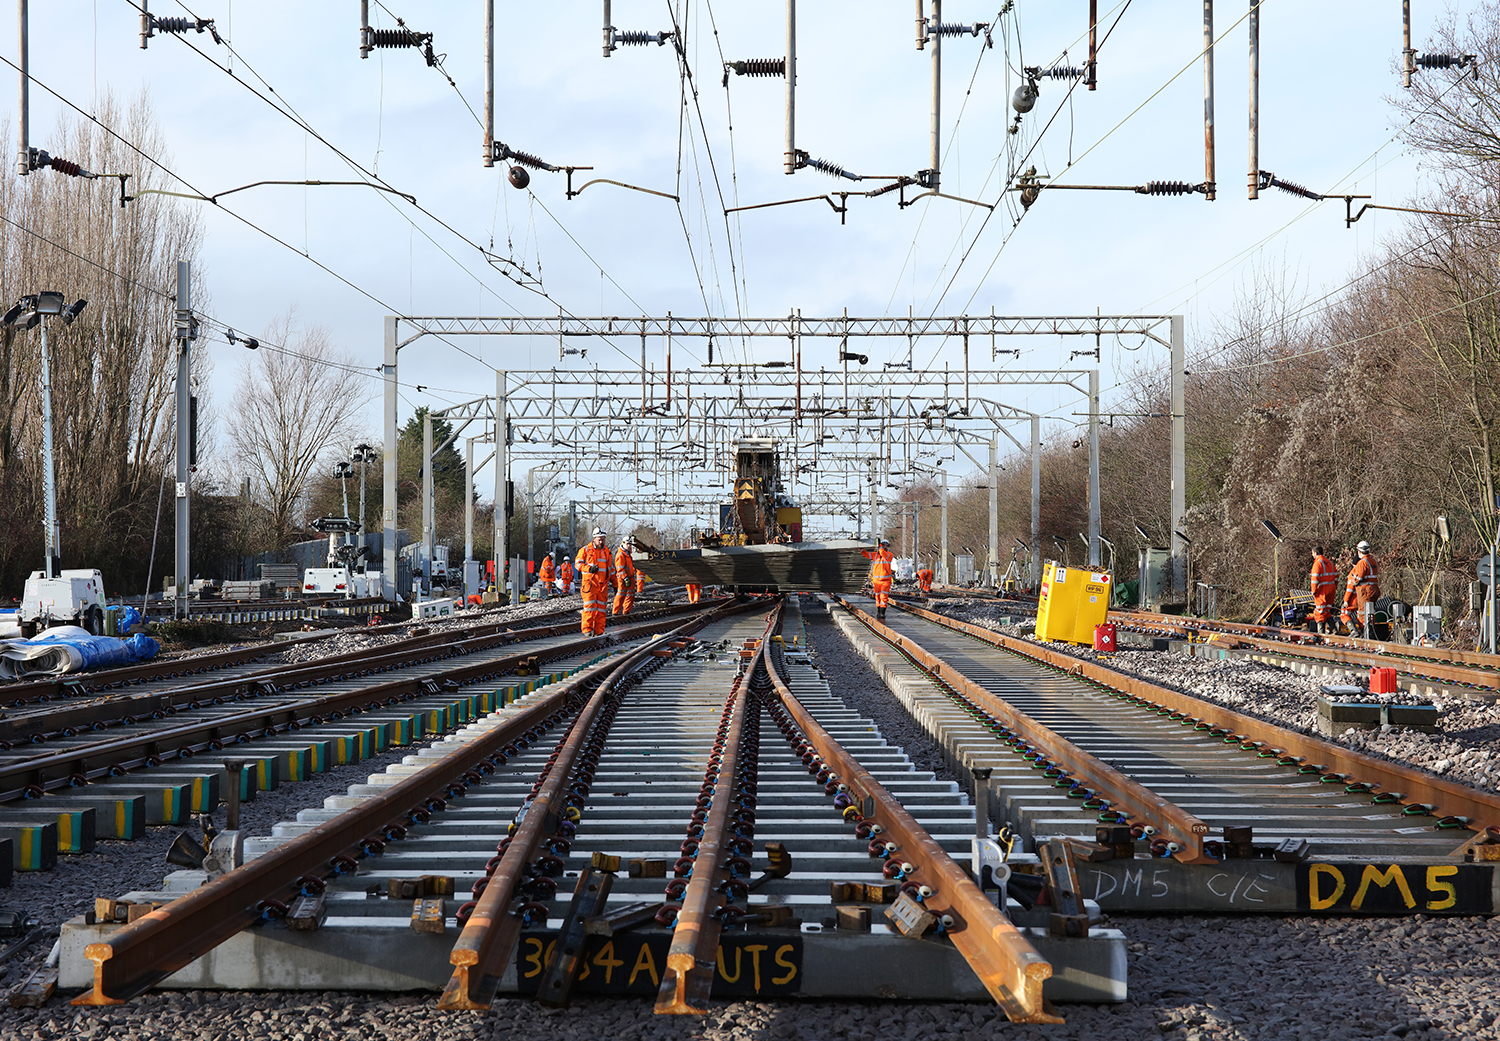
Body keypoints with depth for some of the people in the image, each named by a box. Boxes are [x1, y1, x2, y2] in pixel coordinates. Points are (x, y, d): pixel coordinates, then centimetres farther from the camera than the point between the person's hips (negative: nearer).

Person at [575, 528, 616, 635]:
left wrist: (614, 583, 19)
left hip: (603, 585, 5)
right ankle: (587, 630, -6)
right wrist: (589, 568, -17)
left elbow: (611, 568, 23)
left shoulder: (607, 551, 17)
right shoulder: (585, 550, 2)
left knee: (601, 608, 2)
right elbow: (578, 564, -1)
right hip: (589, 582, -4)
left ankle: (599, 631, 7)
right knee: (590, 607, -11)